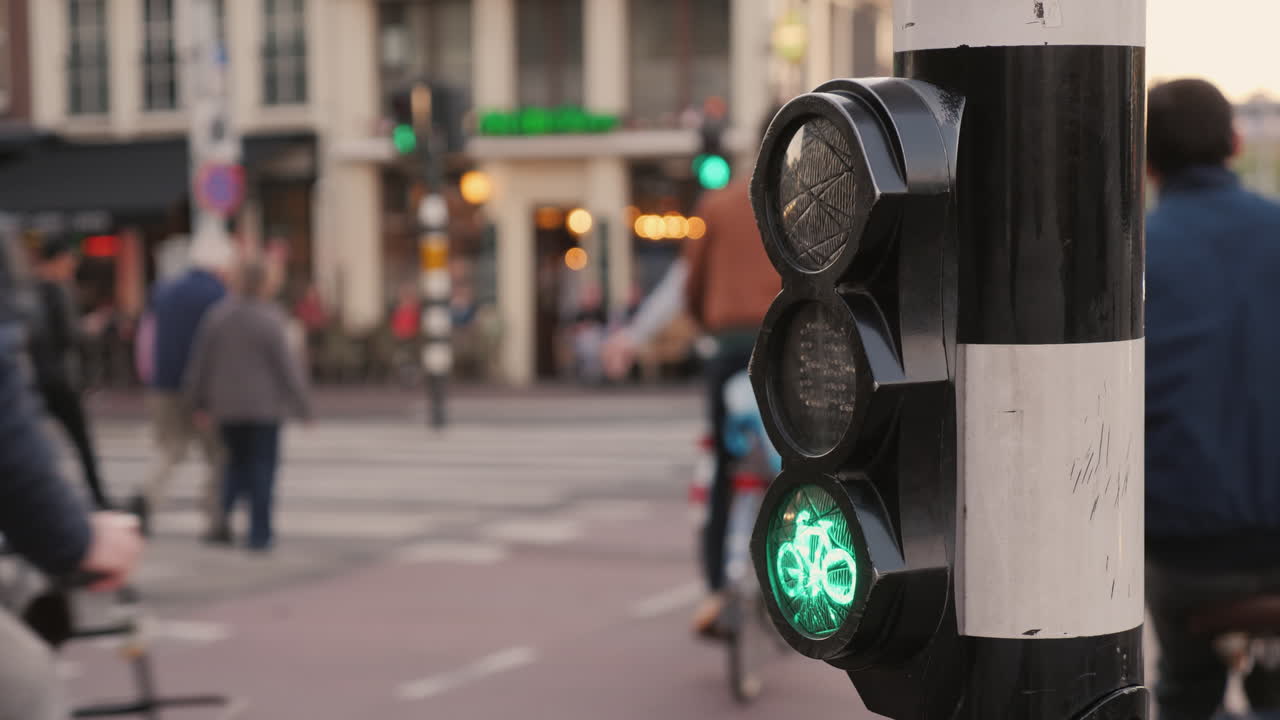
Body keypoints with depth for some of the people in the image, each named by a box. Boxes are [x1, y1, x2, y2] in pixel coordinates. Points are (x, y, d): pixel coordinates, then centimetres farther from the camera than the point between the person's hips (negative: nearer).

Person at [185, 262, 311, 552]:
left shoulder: (217, 316, 0)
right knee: (262, 468, 4)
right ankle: (259, 534, 4)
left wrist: (198, 401, 14)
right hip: (264, 405, -4)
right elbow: (287, 366, -12)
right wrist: (302, 406, -4)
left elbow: (201, 361, 3)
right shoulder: (269, 320, -13)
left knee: (237, 463, 20)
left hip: (227, 406, 4)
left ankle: (221, 513, 2)